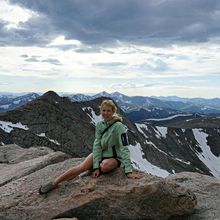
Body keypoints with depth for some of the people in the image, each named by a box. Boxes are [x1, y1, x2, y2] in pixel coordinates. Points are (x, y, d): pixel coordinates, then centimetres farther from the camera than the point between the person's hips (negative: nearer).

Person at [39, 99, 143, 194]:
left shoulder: (118, 126, -21)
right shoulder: (99, 125, -5)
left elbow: (124, 148, -25)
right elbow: (97, 145, -11)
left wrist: (129, 171, -32)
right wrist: (96, 166, -23)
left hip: (114, 157, -4)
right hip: (100, 154, 4)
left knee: (105, 166, -38)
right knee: (81, 167, -19)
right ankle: (54, 183, -15)